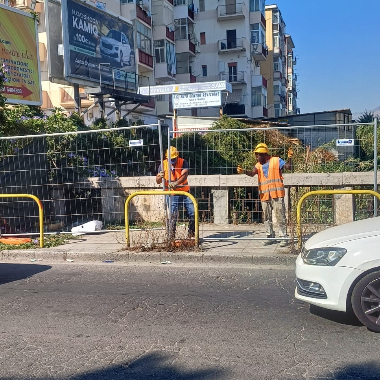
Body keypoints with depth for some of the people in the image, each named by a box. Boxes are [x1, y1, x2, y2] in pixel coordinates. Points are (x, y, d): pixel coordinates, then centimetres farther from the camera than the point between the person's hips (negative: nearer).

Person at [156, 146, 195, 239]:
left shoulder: (183, 162, -10)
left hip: (184, 191, 1)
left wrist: (176, 183, -45)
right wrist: (160, 177, -28)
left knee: (192, 213, 2)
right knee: (173, 216, -4)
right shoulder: (163, 165, -6)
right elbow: (158, 181, -3)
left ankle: (192, 234, 20)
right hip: (171, 194, -1)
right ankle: (172, 236, 5)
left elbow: (184, 175, -27)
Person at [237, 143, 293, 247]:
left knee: (280, 216, -3)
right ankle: (270, 236, 22)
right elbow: (252, 173, -7)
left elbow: (288, 167, -7)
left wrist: (289, 158, -25)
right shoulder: (258, 165, 12)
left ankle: (283, 237, 3)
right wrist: (244, 171, -27)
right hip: (264, 195, 5)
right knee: (267, 218, 11)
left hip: (277, 194, -5)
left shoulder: (276, 161, 1)